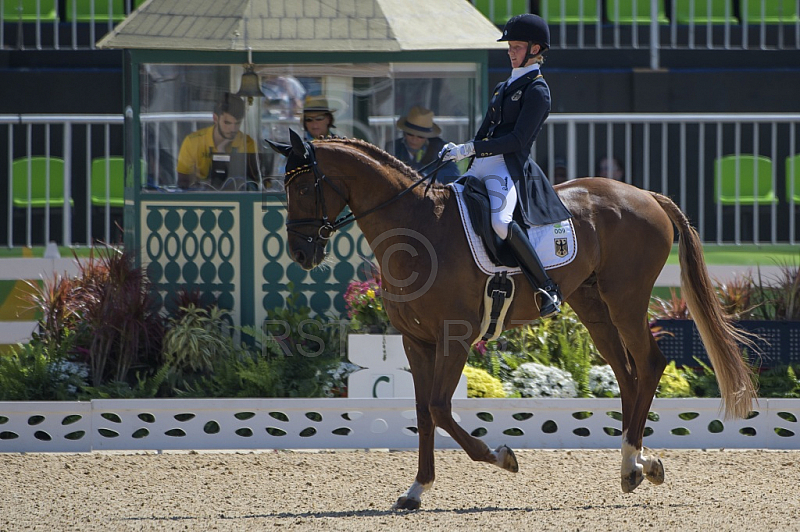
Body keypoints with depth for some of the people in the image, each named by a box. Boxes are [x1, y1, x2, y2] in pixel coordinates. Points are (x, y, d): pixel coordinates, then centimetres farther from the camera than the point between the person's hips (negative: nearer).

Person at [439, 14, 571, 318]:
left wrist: (470, 149, -16)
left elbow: (518, 139, -14)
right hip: (482, 167, 10)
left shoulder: (537, 91, -5)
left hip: (510, 168, -10)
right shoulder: (504, 88, 22)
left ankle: (548, 290, -30)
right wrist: (458, 151, 7)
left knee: (499, 220, -35)